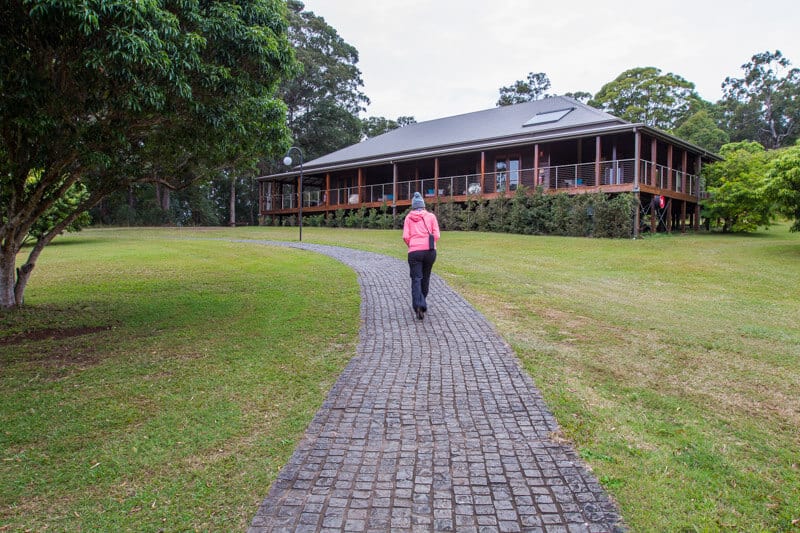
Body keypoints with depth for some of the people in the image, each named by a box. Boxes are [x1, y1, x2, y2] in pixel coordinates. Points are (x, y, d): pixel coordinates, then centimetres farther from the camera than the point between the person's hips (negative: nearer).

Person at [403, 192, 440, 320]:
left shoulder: (408, 217, 7)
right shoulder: (431, 216, 8)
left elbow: (405, 236, -1)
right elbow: (436, 235, 1)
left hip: (414, 251, -1)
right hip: (430, 250, 1)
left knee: (416, 279, -3)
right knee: (426, 277, 18)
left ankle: (418, 305, -24)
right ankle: (422, 302, 32)